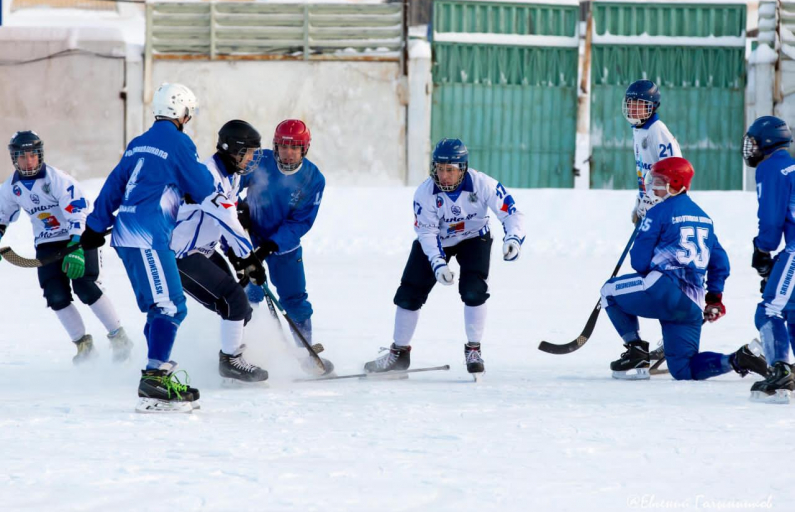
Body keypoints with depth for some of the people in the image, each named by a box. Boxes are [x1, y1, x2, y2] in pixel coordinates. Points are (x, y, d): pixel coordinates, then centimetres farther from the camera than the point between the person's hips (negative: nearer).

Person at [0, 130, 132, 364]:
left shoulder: (57, 179, -21)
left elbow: (77, 213, -28)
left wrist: (76, 249, -38)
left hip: (79, 237, -5)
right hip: (48, 244, 5)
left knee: (84, 287, -20)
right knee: (56, 295, -10)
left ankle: (118, 337, -8)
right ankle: (83, 344, 4)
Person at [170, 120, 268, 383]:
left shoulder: (232, 176, 8)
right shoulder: (208, 175, -24)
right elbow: (225, 222, -28)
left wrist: (235, 255, 5)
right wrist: (251, 258, -24)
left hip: (206, 251, 10)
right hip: (183, 254, -10)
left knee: (240, 311, 9)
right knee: (235, 300, -16)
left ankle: (232, 360, 25)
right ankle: (230, 361, -6)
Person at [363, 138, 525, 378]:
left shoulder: (483, 185, -29)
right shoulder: (425, 193, -26)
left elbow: (512, 213, -26)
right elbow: (427, 232, -22)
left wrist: (513, 238, -47)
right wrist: (438, 264, -36)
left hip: (474, 238, -1)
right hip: (437, 240, 1)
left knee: (474, 290, -22)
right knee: (409, 293, -2)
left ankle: (473, 350, -5)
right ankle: (399, 352, 14)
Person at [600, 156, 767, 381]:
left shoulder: (659, 212, -2)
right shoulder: (703, 217, 21)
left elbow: (639, 261, -2)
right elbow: (720, 261, 25)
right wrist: (714, 298, 32)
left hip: (667, 290, -7)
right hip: (692, 304, 7)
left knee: (611, 291, 16)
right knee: (683, 370, 12)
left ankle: (636, 352, 5)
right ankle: (737, 360, -8)